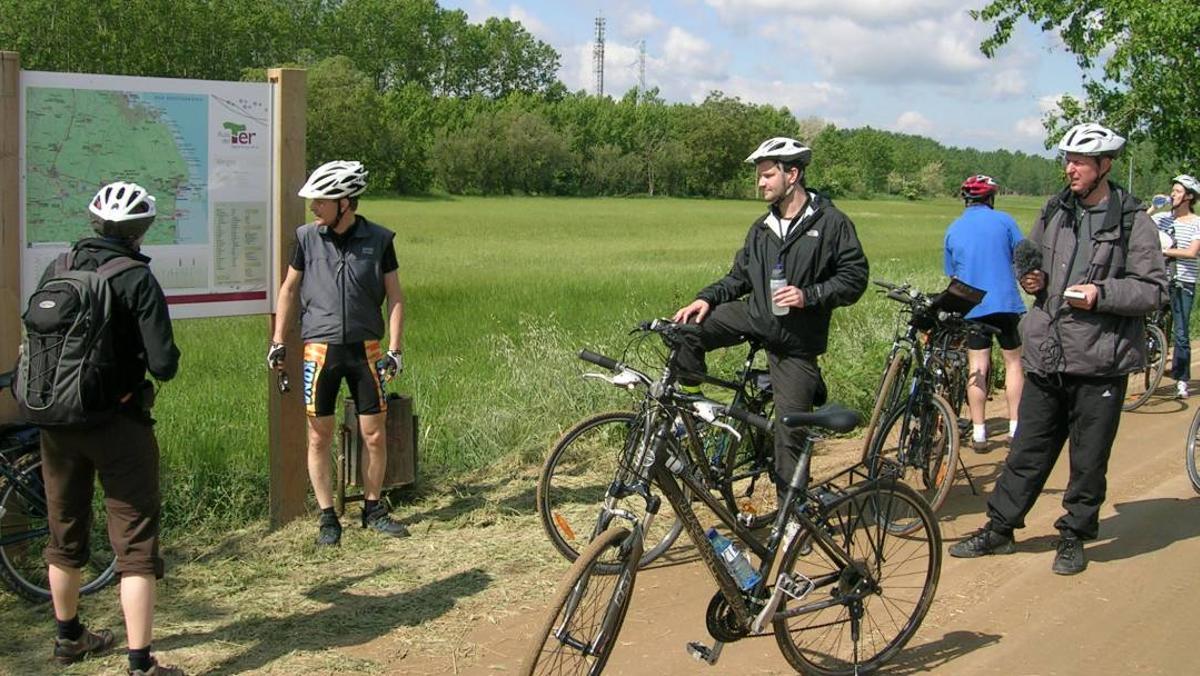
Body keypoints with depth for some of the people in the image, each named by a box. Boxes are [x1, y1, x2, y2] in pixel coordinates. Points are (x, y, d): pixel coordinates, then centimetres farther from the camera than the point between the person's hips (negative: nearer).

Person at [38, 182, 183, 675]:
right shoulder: (137, 280, -14)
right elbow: (163, 365, -17)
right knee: (136, 543, 0)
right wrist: (168, 357, 4)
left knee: (65, 533, 20)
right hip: (117, 424, -6)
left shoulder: (54, 271, 2)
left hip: (55, 422, 6)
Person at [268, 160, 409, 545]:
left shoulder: (378, 239, -2)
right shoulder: (308, 237, 1)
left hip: (365, 349, 0)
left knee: (375, 435, 3)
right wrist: (278, 341, 6)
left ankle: (373, 509, 21)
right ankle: (327, 517, 14)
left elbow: (394, 296, 3)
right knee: (319, 437, 3)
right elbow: (289, 288, 11)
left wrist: (394, 348, -4)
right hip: (320, 349, 1)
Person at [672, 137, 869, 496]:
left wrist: (809, 295, -22)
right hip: (754, 316, 5)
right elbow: (739, 277, 16)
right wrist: (706, 298, -2)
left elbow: (855, 278, -9)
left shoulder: (832, 223, -7)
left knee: (791, 430, -2)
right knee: (688, 330, -18)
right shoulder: (762, 228, 11)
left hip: (796, 341, -5)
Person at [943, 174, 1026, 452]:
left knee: (977, 367, 3)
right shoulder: (1003, 220, -1)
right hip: (1006, 303, -2)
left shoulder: (953, 230, 9)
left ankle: (978, 433, 3)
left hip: (971, 307, 2)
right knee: (1014, 362, 9)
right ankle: (1016, 428, 8)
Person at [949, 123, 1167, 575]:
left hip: (1100, 361, -4)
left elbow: (1154, 290, -6)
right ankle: (999, 528, 21)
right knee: (1028, 449, 11)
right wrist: (1032, 281, 2)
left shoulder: (1132, 222, -5)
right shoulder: (1054, 212, 10)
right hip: (1047, 355, 4)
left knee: (1089, 459, 7)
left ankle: (1074, 537, 23)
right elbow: (1033, 263, 24)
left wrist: (1101, 294, -19)